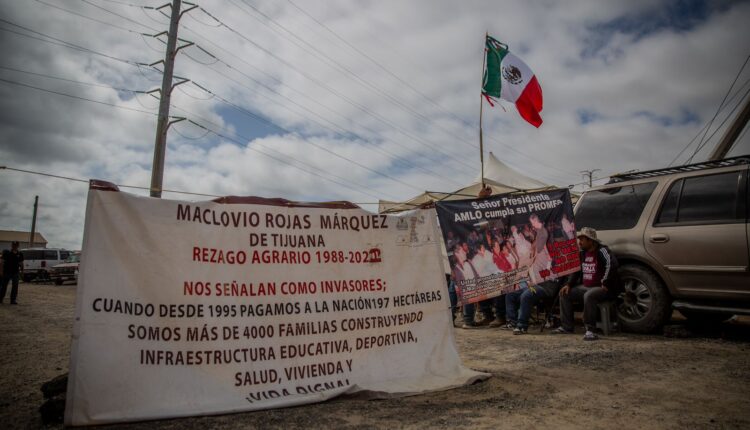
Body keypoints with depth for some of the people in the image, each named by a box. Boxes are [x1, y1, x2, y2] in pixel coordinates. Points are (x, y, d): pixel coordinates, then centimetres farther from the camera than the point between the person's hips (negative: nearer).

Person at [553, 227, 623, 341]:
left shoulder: (601, 250, -14)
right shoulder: (582, 253, 12)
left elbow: (611, 265, -30)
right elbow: (576, 270, 18)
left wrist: (605, 283, -29)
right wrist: (568, 284, 5)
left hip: (602, 288, -9)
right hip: (586, 287, 9)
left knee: (589, 296, -38)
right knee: (564, 293, 5)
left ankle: (590, 330, -29)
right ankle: (567, 327, 6)